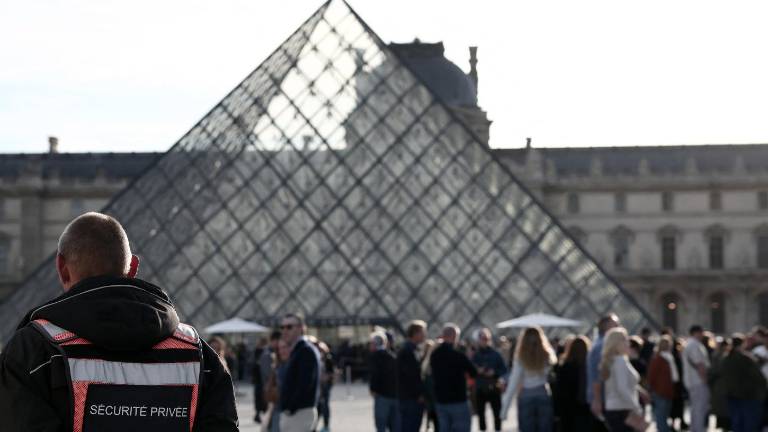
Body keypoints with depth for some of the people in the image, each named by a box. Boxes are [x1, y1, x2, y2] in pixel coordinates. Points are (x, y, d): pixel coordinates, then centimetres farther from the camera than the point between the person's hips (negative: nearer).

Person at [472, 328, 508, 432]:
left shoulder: (496, 354, -1)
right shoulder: (475, 355, 2)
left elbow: (504, 370, 0)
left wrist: (495, 373, -17)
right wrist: (477, 371, -16)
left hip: (494, 388, -1)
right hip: (480, 389, 1)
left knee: (497, 413, 0)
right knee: (480, 413, 5)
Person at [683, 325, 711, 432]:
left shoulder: (687, 344, 17)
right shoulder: (695, 345, -16)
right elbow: (699, 365, -21)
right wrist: (705, 379, -16)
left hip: (691, 382, 11)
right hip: (699, 382, -11)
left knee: (695, 409, 17)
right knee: (701, 409, -8)